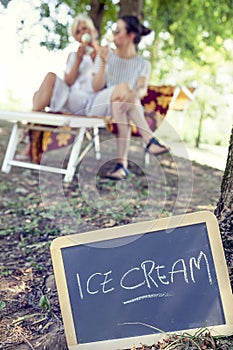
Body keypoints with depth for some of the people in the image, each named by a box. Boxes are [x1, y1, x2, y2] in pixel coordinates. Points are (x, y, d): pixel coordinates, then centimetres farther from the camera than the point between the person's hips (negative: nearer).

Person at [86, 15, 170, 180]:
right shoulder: (105, 55, 11)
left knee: (122, 104, -39)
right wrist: (103, 63, -14)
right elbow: (97, 87, 0)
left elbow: (143, 89, -13)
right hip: (100, 106, 1)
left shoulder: (143, 64, 9)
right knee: (123, 87, -32)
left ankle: (122, 163, -45)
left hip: (127, 107, 0)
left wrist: (133, 95, -37)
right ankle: (150, 139, -44)